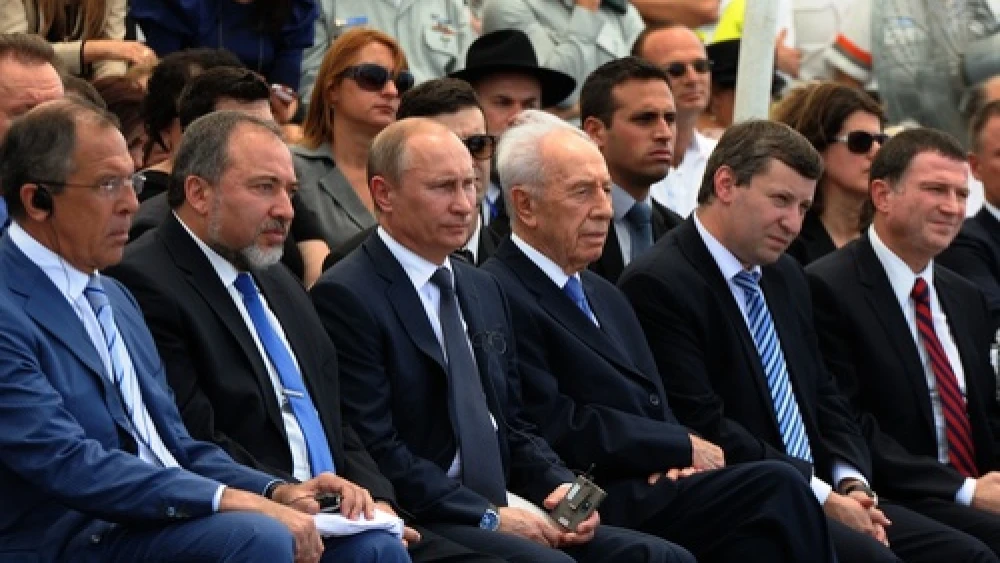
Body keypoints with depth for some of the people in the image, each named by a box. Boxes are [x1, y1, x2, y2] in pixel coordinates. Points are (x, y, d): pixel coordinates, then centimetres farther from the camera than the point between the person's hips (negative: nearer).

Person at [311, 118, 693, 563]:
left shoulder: (483, 290, 20)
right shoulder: (346, 298, -7)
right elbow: (375, 451, -14)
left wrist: (561, 488, 3)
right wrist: (487, 518, -15)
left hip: (498, 513, 8)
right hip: (420, 527, -8)